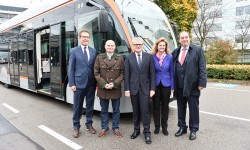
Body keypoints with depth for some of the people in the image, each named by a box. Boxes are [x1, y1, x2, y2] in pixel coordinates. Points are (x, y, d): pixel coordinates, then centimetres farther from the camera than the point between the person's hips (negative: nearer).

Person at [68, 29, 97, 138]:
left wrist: (96, 82, 1)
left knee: (90, 105, 12)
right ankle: (76, 127, 21)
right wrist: (71, 84, -8)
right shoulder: (74, 51, 0)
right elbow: (71, 68, -2)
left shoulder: (93, 51, 8)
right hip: (79, 82, -3)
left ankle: (89, 124, 28)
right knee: (78, 106, 7)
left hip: (91, 83, 3)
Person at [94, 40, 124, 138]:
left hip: (116, 89, 0)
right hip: (103, 89, 0)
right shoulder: (99, 58, 4)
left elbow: (122, 73, 0)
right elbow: (96, 73, -1)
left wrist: (114, 84, -11)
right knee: (104, 110, 11)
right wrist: (104, 84, -11)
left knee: (116, 110, 10)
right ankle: (104, 128, 25)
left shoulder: (120, 58, 4)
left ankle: (116, 128, 24)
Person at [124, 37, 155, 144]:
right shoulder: (128, 58, 3)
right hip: (133, 88, 1)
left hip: (145, 88, -1)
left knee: (145, 110, -2)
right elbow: (126, 75, 1)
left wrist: (152, 88, -5)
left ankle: (147, 132, 12)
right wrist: (127, 89, -4)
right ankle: (136, 130, 27)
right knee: (135, 110, 12)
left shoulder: (149, 57, 2)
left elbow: (152, 74, 0)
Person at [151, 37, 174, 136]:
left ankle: (164, 127, 23)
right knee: (156, 106, 8)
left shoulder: (169, 57, 0)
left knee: (165, 106, 9)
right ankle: (157, 126, 23)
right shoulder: (152, 57, -2)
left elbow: (172, 72, 2)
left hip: (166, 85, 0)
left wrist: (172, 86, -2)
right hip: (155, 84, 0)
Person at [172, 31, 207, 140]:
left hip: (192, 85, -4)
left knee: (193, 108, 7)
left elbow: (202, 68, -6)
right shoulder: (175, 52, 10)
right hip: (179, 86, 4)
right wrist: (173, 84, 5)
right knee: (181, 108, 14)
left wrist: (201, 83, -13)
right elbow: (173, 68, 10)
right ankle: (182, 127, 31)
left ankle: (193, 130, 23)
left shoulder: (197, 50, -2)